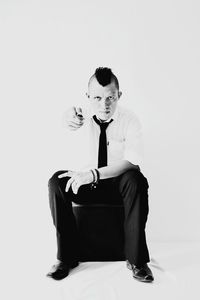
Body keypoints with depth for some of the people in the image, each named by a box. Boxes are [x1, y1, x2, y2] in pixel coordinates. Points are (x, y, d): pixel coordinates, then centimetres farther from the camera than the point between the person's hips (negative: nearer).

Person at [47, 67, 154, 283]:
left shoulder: (129, 121, -15)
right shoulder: (85, 118, -6)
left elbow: (131, 161, -26)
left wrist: (95, 174, -39)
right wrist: (69, 117, -50)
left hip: (121, 181, -2)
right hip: (89, 179, 3)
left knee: (136, 180, -36)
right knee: (56, 181, -23)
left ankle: (136, 259, -23)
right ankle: (67, 257, -12)